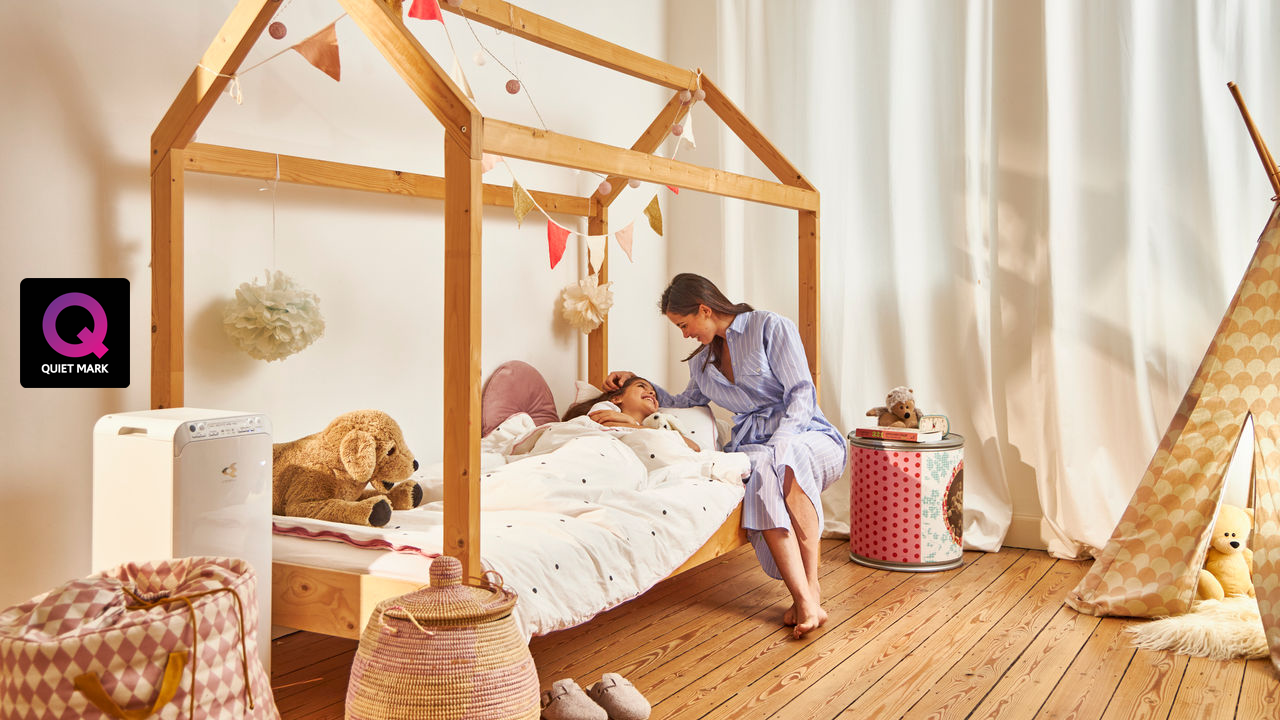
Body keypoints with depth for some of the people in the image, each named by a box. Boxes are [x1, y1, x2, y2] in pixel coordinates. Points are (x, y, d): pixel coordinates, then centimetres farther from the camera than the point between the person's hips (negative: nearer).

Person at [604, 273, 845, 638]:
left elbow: (801, 394, -8)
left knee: (784, 464, -40)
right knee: (760, 471, -35)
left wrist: (777, 445, -23)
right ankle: (803, 598, -42)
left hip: (805, 434, -3)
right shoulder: (702, 361, 21)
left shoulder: (771, 327, 0)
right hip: (752, 445, 4)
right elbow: (683, 404, 38)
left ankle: (811, 584, -35)